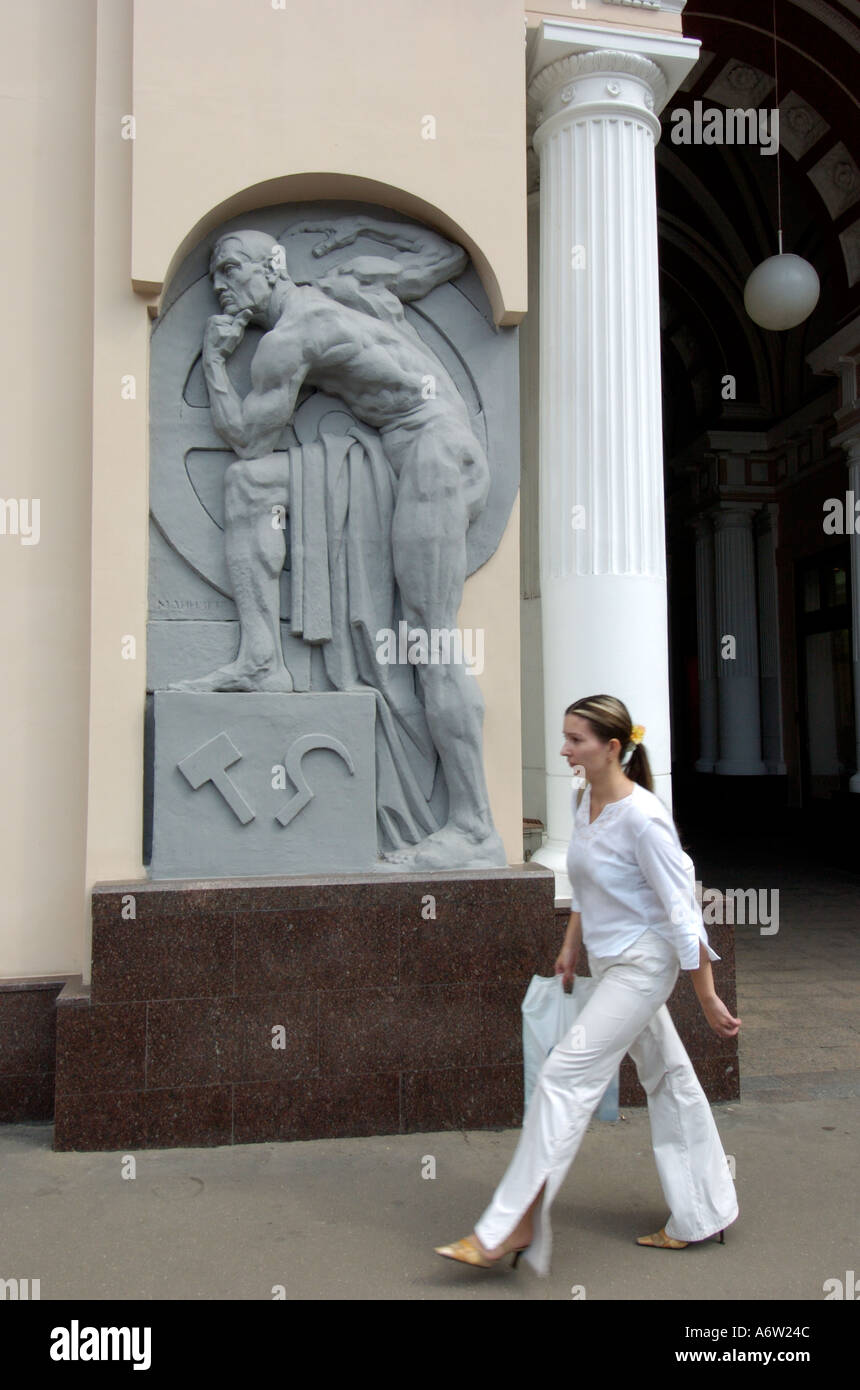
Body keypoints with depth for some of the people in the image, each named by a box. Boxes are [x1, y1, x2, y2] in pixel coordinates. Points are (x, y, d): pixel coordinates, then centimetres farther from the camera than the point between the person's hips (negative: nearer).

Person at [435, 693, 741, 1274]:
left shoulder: (642, 816, -24)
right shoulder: (586, 801, 2)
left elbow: (681, 911, -20)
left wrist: (707, 997, -15)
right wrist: (571, 948, 19)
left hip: (643, 964, -9)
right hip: (611, 962, 9)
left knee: (566, 1075, -10)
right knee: (668, 1077, 17)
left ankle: (512, 1227, -2)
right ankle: (701, 1216, 32)